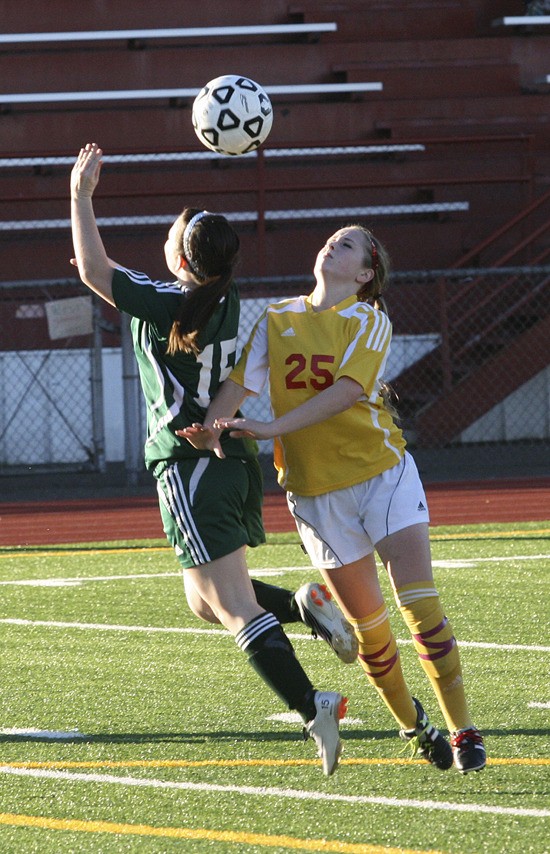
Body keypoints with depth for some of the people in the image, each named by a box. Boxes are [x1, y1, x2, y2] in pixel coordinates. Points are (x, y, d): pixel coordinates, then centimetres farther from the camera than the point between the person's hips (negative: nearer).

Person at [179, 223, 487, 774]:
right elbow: (240, 381, -4)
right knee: (368, 625, 5)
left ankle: (462, 730, -7)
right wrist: (209, 428, -25)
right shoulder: (277, 320, 6)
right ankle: (411, 725, 23)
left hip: (383, 473, -3)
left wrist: (272, 428, -30)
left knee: (419, 603, -12)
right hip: (315, 490, 3)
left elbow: (347, 391, -20)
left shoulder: (369, 321, -5)